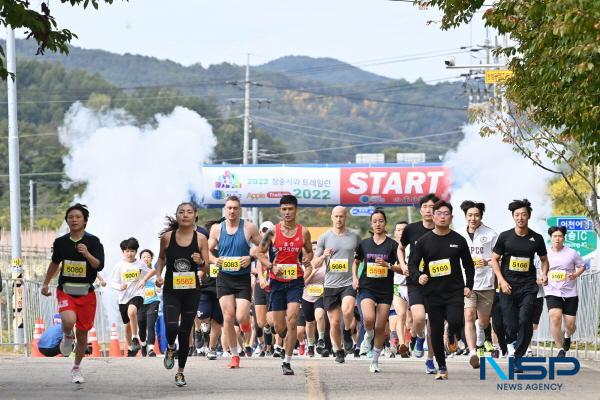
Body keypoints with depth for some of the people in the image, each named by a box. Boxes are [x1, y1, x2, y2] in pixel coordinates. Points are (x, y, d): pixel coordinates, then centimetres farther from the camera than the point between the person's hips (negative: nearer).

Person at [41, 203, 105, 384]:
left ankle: (76, 368, 31)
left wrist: (87, 254, -34)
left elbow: (99, 266, -18)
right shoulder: (60, 242, 0)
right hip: (66, 290, 0)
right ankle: (67, 336, 6)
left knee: (82, 334, 8)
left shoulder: (93, 241, -7)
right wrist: (45, 283, 23)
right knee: (69, 320, -30)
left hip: (86, 293, 0)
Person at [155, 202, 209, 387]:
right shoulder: (167, 237, -3)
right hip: (171, 290, 0)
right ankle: (170, 348, 15)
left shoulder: (200, 239, -4)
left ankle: (180, 372, 22)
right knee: (171, 327, -21)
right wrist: (158, 274, 0)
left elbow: (206, 268, 0)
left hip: (192, 290, 1)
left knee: (185, 332, 6)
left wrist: (200, 262, -21)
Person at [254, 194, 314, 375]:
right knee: (280, 328, 3)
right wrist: (271, 266, -12)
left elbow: (309, 251, 17)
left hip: (295, 281, 0)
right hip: (277, 280, 1)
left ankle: (287, 362, -8)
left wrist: (307, 259, -5)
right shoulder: (273, 232, -3)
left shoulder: (303, 232, 2)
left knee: (292, 320, -16)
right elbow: (259, 252, 4)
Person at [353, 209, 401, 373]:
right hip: (367, 288, 0)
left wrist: (388, 265, -18)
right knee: (369, 318, -26)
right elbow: (356, 262, 22)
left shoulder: (392, 245, 0)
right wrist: (355, 278, 6)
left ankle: (375, 360, 17)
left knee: (380, 327, 2)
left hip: (385, 290, 0)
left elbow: (402, 269, -1)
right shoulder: (364, 244, 6)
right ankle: (368, 336, 9)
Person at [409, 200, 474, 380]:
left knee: (456, 322, -22)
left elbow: (468, 265, 13)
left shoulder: (459, 240, 5)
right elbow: (412, 263, 5)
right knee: (436, 331, 1)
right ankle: (442, 368, 14)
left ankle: (452, 335, 16)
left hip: (455, 291, -1)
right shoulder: (424, 241, 3)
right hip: (433, 293, 1)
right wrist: (419, 276, -15)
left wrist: (468, 286, 2)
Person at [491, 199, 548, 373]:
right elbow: (494, 259, 5)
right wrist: (501, 280, -7)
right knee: (510, 325, -4)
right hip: (508, 286, 0)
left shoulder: (536, 238, 5)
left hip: (528, 286, 0)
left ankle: (517, 358, -3)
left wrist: (544, 274, -2)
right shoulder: (505, 236, 2)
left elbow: (544, 260, 18)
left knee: (525, 322, -13)